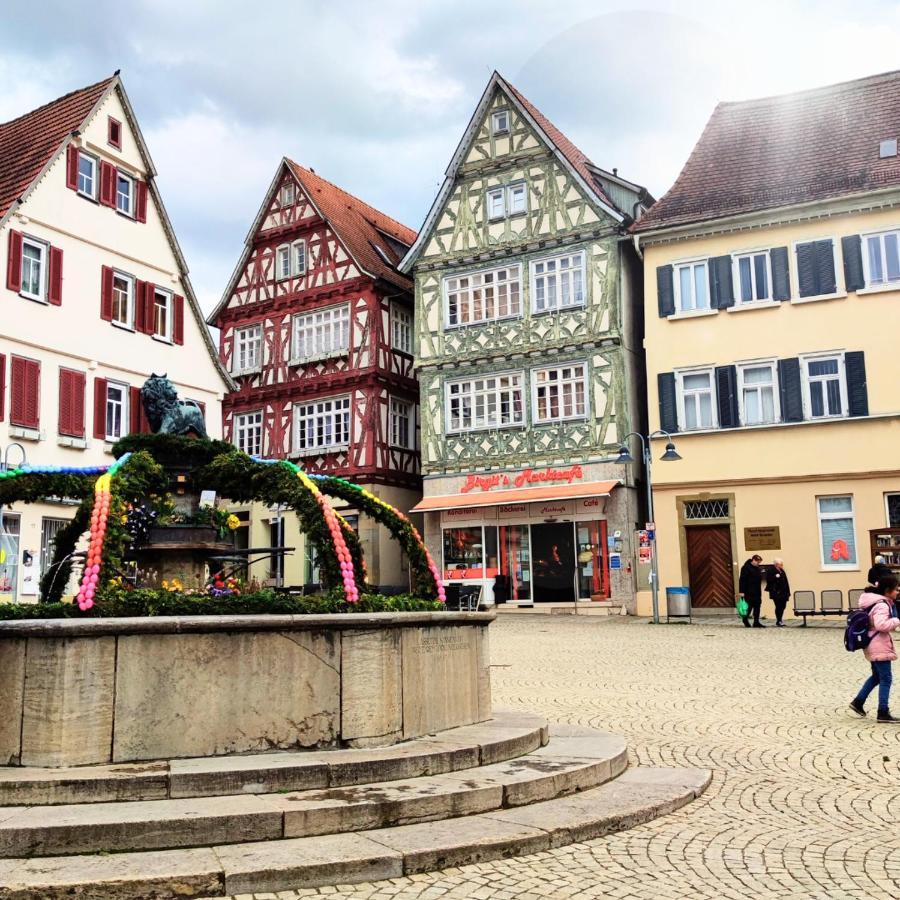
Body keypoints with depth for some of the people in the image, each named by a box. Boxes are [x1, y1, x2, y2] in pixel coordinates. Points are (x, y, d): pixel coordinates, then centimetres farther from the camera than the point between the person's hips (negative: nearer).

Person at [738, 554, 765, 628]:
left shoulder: (758, 569, 14)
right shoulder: (746, 568, -11)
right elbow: (742, 580, -14)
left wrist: (760, 592, 17)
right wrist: (742, 591, -18)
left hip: (757, 592, 8)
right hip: (749, 592, -8)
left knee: (757, 606, 4)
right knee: (749, 606, -4)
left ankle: (756, 622, 9)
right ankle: (745, 620, 15)